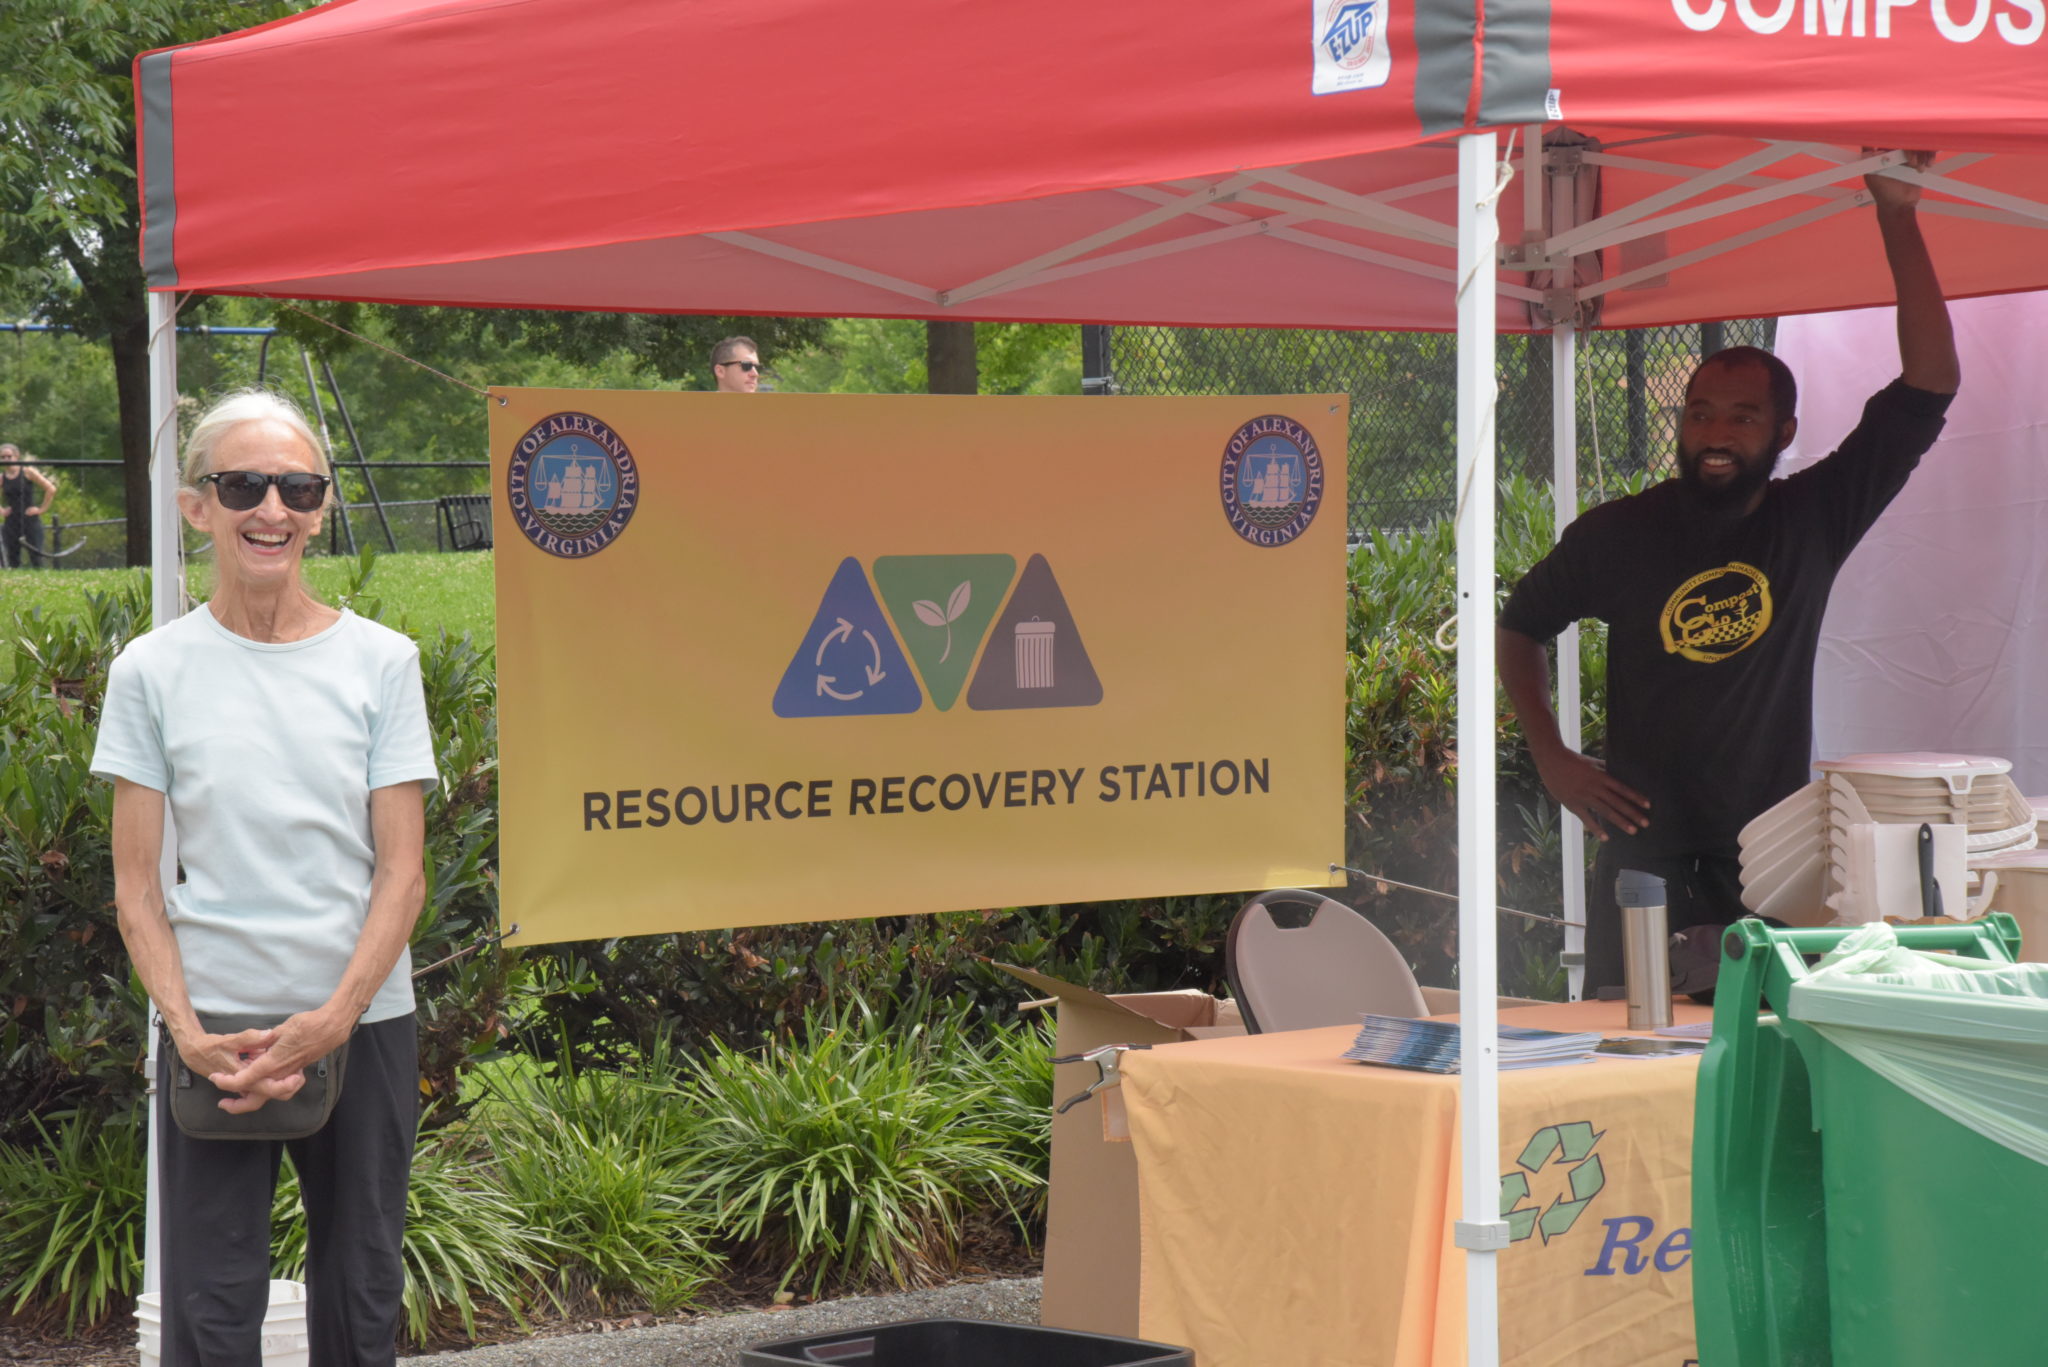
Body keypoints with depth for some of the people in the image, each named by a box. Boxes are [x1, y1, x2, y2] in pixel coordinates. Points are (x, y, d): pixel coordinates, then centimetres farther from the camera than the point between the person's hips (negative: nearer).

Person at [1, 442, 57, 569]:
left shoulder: (28, 472, -5)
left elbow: (51, 489, -6)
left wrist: (42, 509, -7)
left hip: (30, 520, -4)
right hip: (11, 524, 4)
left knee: (36, 559, -8)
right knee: (12, 561, 2)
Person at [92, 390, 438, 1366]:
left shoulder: (380, 661, 2)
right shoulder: (152, 670, 1)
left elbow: (401, 872, -1)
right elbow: (137, 887, 1)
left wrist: (332, 1019, -12)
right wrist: (188, 1031, -12)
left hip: (364, 1020, 1)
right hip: (214, 1023, -1)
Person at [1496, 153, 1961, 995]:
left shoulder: (1812, 521, 2)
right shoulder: (1618, 534, 3)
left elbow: (1929, 387, -4)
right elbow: (1519, 625, 18)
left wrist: (1896, 218, -9)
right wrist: (1549, 754, 3)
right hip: (1644, 856, 0)